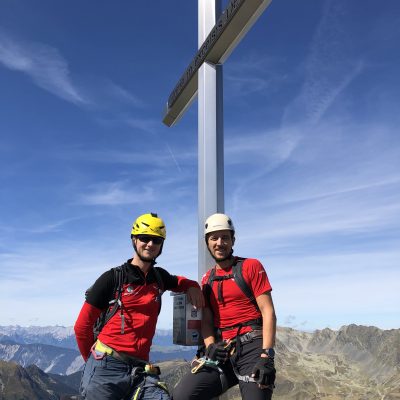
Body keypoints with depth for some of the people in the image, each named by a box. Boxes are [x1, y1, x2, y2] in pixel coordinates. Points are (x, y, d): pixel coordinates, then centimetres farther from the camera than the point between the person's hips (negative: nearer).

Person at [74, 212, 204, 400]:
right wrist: (95, 360, 10)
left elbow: (179, 282, 35)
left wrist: (192, 286, 12)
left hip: (140, 371, 4)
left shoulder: (159, 277, 12)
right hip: (106, 370, -3)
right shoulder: (112, 278, -2)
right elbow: (82, 326, 2)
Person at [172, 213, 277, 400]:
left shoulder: (251, 266, 1)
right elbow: (206, 320, 11)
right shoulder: (207, 279, 16)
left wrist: (266, 356, -15)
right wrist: (210, 346, -9)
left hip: (252, 348, -4)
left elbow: (268, 312, -6)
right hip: (223, 352, 4)